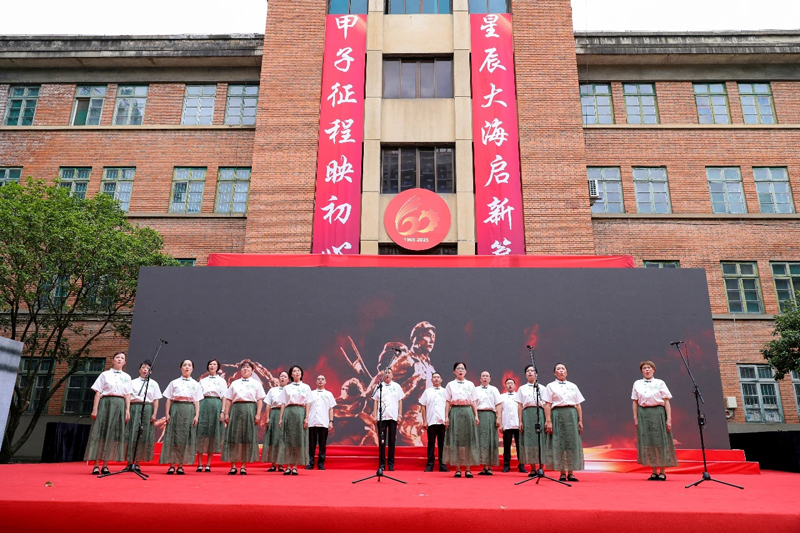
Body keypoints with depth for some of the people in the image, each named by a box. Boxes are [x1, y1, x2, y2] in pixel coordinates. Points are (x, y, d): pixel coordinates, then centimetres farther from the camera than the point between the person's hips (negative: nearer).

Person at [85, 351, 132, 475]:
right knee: (100, 433, -5)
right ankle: (96, 466, -1)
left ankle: (105, 465, 7)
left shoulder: (126, 377, 14)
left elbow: (128, 395, 11)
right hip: (105, 403, -2)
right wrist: (95, 409, -7)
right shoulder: (105, 375, 7)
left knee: (114, 434, 1)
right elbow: (98, 392, 2)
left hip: (120, 405, 2)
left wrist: (127, 410, 2)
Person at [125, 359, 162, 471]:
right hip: (134, 408, 0)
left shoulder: (153, 384, 12)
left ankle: (137, 463, 7)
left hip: (147, 409, 1)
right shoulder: (133, 382, 12)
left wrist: (154, 414, -4)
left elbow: (156, 400, 7)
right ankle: (130, 462, 4)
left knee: (144, 436, -1)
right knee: (132, 434, -4)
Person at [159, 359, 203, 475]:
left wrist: (197, 415, -2)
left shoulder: (196, 384, 12)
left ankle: (180, 465, 5)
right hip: (176, 409, 0)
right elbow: (169, 400, 7)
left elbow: (197, 402, 8)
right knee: (173, 437, -3)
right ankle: (172, 465, 4)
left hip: (189, 410, 0)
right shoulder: (174, 383, 10)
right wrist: (167, 413, -2)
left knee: (185, 438, -1)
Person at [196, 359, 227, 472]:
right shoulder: (202, 381, 16)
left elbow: (224, 397, 4)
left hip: (216, 406, -1)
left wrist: (222, 412, -6)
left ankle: (208, 464, 5)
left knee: (213, 434, -1)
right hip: (203, 406, 1)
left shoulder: (221, 381, 11)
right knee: (201, 433, -4)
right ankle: (199, 464, 1)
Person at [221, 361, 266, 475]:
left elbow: (260, 400, 3)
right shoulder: (234, 383, 16)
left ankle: (244, 466, 5)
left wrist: (258, 414, -7)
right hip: (236, 409, 2)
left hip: (250, 410, -2)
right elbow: (228, 400, 11)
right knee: (233, 437, -1)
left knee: (248, 438, -2)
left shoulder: (256, 383, 10)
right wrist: (226, 414, 1)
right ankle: (233, 466, 6)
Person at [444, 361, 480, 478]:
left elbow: (474, 402, 11)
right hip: (455, 412, -1)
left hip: (468, 412, 1)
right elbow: (447, 402, 5)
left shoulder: (470, 384, 12)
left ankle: (467, 469, 6)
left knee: (468, 439, 0)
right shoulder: (450, 385, 8)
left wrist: (476, 416, 3)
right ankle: (457, 469, 4)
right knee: (455, 440, -2)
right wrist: (446, 417, -3)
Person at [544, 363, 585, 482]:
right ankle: (562, 473, 4)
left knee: (572, 443, -1)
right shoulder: (551, 386, 6)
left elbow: (578, 405, 12)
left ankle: (571, 473, 6)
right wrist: (548, 421, -10)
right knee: (559, 443, -3)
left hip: (572, 415, 2)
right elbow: (547, 405, -1)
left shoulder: (573, 386, 14)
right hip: (557, 415, -2)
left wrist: (580, 421, 2)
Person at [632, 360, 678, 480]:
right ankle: (654, 472, 14)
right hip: (643, 414, 2)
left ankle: (662, 472, 11)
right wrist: (635, 418, 2)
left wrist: (669, 419, -7)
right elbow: (635, 402, 9)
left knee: (660, 442, 0)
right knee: (647, 442, 3)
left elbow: (666, 402, 0)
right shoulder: (637, 384, 9)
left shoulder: (660, 383, 3)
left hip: (658, 413, -2)